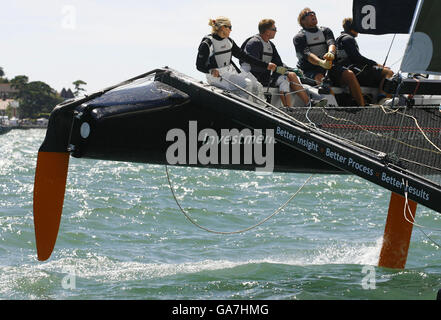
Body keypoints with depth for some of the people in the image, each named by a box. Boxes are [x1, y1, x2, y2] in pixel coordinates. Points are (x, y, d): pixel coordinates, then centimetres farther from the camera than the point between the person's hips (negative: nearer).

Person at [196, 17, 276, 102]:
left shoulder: (228, 41, 12)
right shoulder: (207, 43, -10)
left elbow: (243, 56, 15)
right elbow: (199, 66, -11)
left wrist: (266, 65, 11)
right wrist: (211, 70, -34)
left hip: (231, 72, 8)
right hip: (217, 76, -8)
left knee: (258, 87, -11)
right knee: (247, 84, -28)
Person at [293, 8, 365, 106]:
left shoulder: (325, 31, 18)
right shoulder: (299, 37, 4)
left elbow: (331, 43, -5)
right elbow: (307, 54, -15)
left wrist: (331, 53, -32)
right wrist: (321, 62, -37)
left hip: (329, 66, 4)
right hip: (310, 70, -4)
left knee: (349, 74, -21)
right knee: (320, 79, -36)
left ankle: (362, 107, -25)